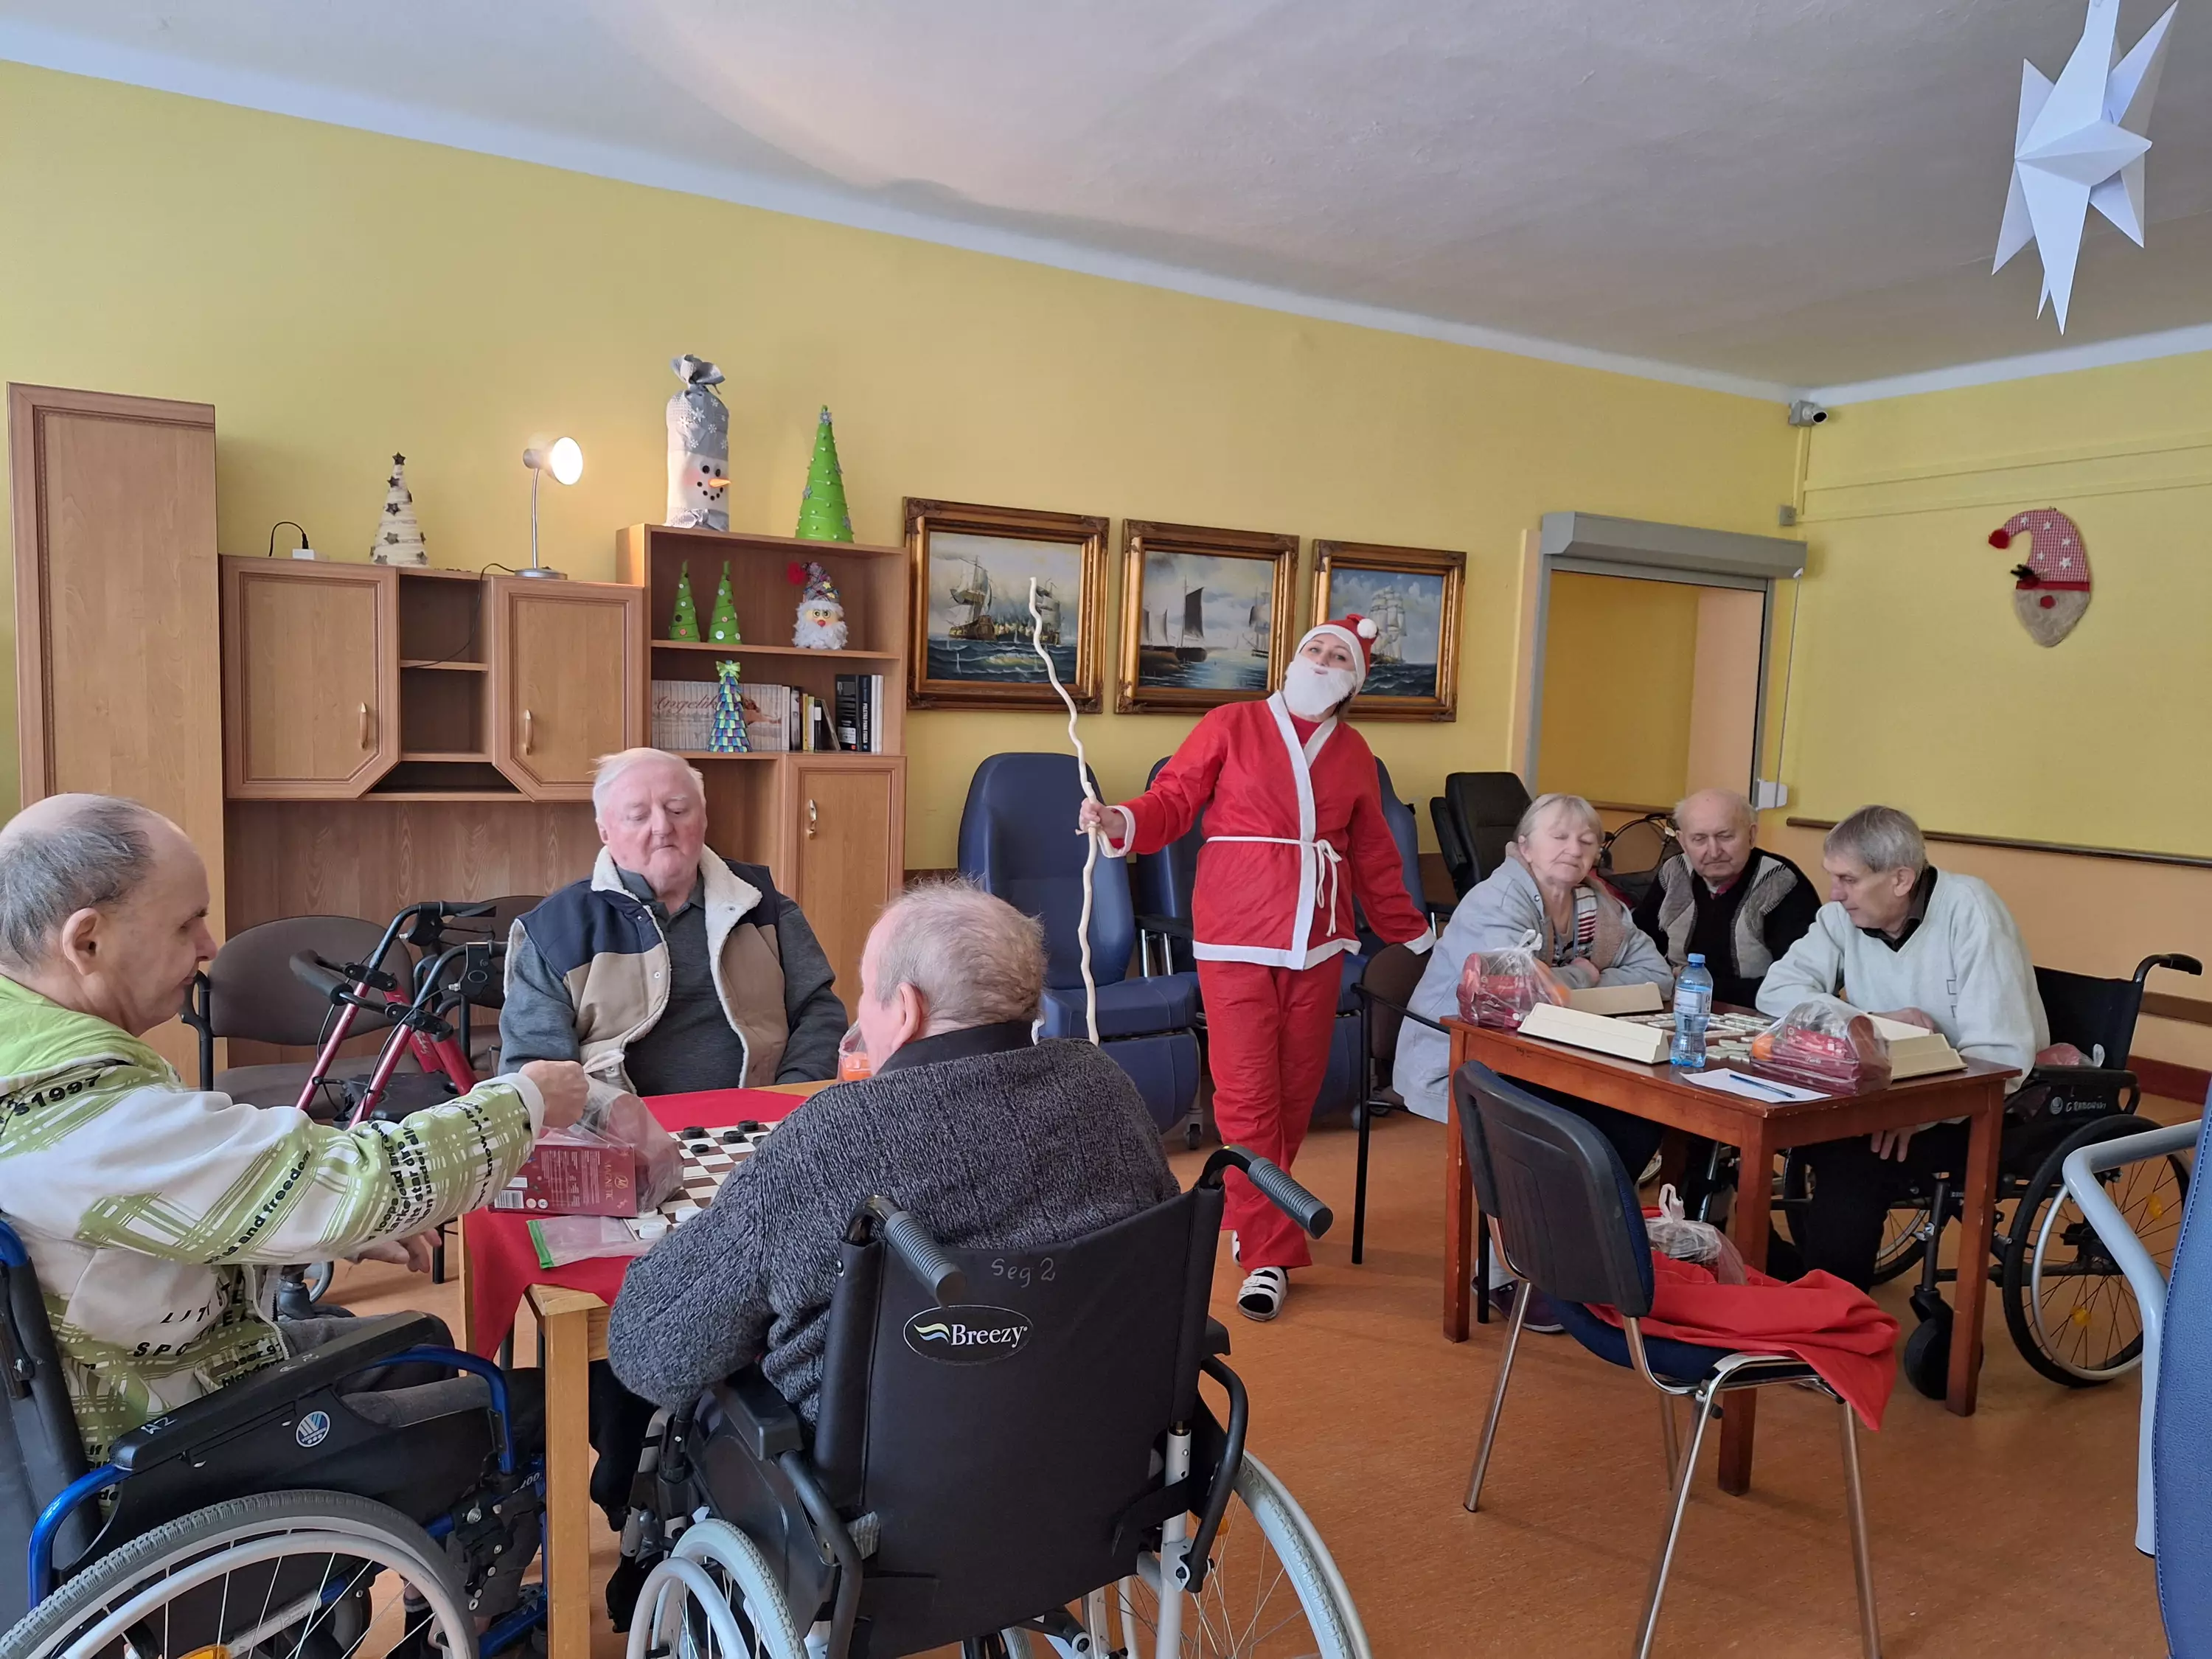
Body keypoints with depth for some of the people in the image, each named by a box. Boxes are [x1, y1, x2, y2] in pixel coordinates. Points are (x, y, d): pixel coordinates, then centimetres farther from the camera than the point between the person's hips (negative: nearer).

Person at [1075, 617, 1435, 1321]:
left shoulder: (1354, 753, 14)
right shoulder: (1231, 725, 3)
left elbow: (1374, 857, 20)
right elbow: (1173, 801, -3)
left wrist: (1415, 935, 25)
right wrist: (1120, 821, -23)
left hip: (1317, 942, 4)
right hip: (1236, 938, -4)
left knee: (1296, 1092, 8)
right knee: (1248, 1095, -6)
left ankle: (1251, 1211, 30)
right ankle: (1270, 1255, 2)